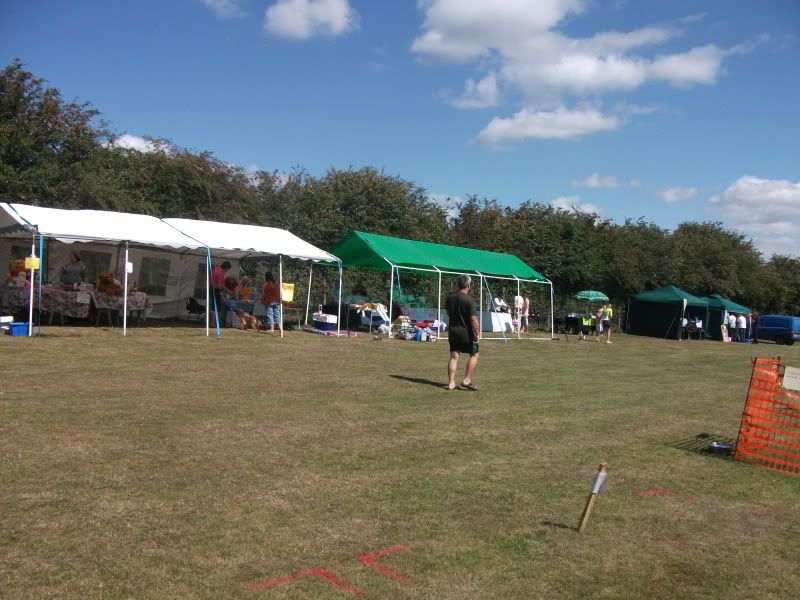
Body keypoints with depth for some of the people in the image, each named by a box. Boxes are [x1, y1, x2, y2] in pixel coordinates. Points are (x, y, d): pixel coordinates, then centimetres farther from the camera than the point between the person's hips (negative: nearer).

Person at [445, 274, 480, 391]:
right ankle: (467, 380, 6)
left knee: (454, 357, 8)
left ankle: (451, 383, 6)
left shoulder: (450, 297, 4)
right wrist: (477, 333, -15)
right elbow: (473, 318, -20)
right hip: (466, 332, -6)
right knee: (475, 354, 10)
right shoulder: (469, 300, -17)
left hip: (453, 330, 6)